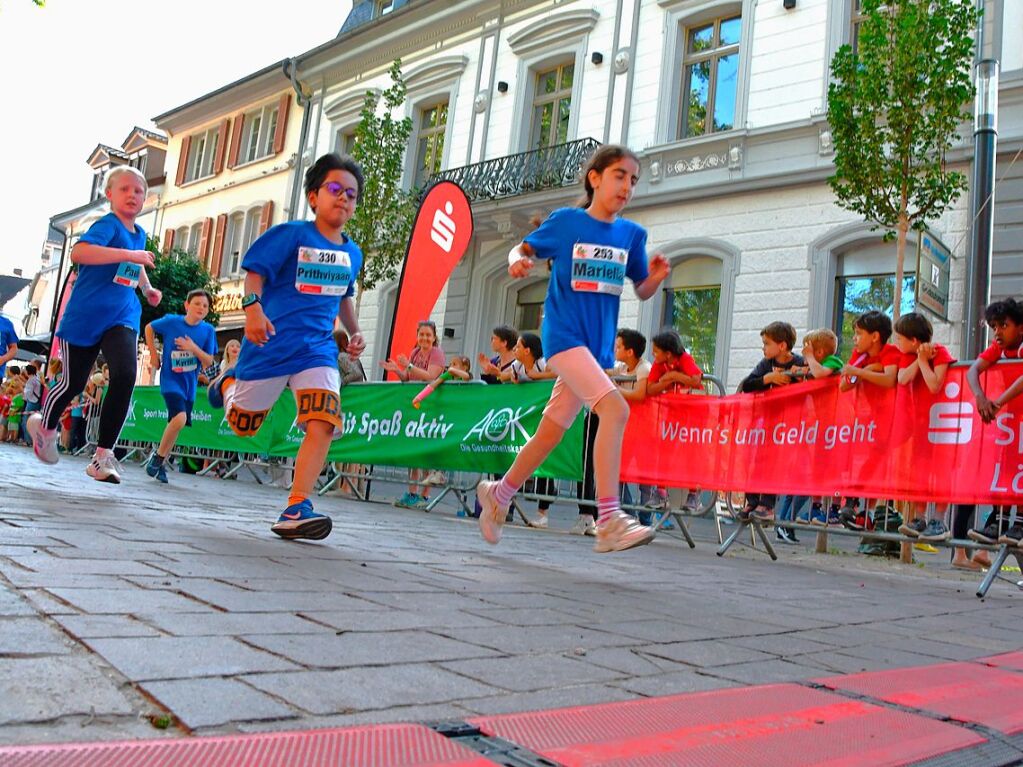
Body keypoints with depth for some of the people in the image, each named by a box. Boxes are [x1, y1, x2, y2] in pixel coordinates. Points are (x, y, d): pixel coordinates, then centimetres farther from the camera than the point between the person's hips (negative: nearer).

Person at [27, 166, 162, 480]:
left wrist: (148, 288, 18)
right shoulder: (107, 224, -12)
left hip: (122, 315, 5)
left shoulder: (139, 234, 11)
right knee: (74, 383, 7)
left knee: (125, 375, -19)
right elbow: (78, 252, -32)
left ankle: (103, 455, -14)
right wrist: (129, 254, -34)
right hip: (85, 316, -5)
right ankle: (45, 425, 41)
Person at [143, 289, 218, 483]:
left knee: (176, 424, 10)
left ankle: (161, 464, 28)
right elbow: (149, 328, 9)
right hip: (170, 380, -4)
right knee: (179, 418, -25)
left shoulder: (208, 330, -3)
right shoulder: (171, 321, -9)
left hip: (189, 385, 4)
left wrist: (194, 348, -20)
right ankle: (158, 456, -3)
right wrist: (154, 355, 6)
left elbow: (209, 362, -4)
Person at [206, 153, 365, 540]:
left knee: (322, 424, -20)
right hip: (271, 342, -3)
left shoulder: (352, 253, 11)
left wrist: (355, 331, 15)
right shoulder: (291, 234, -5)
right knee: (242, 426, 13)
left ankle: (296, 509, -18)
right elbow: (255, 274, -8)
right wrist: (253, 307, -25)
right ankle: (228, 382, 48)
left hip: (318, 348, 3)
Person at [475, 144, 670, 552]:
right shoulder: (566, 221, -2)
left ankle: (498, 494, 33)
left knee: (550, 432, 12)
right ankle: (609, 521, -26)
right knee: (615, 408, -26)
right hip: (564, 335, -6)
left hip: (599, 345, 6)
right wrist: (518, 260, -14)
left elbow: (642, 292, 15)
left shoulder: (632, 234, 9)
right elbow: (523, 249, 8)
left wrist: (655, 278, -7)